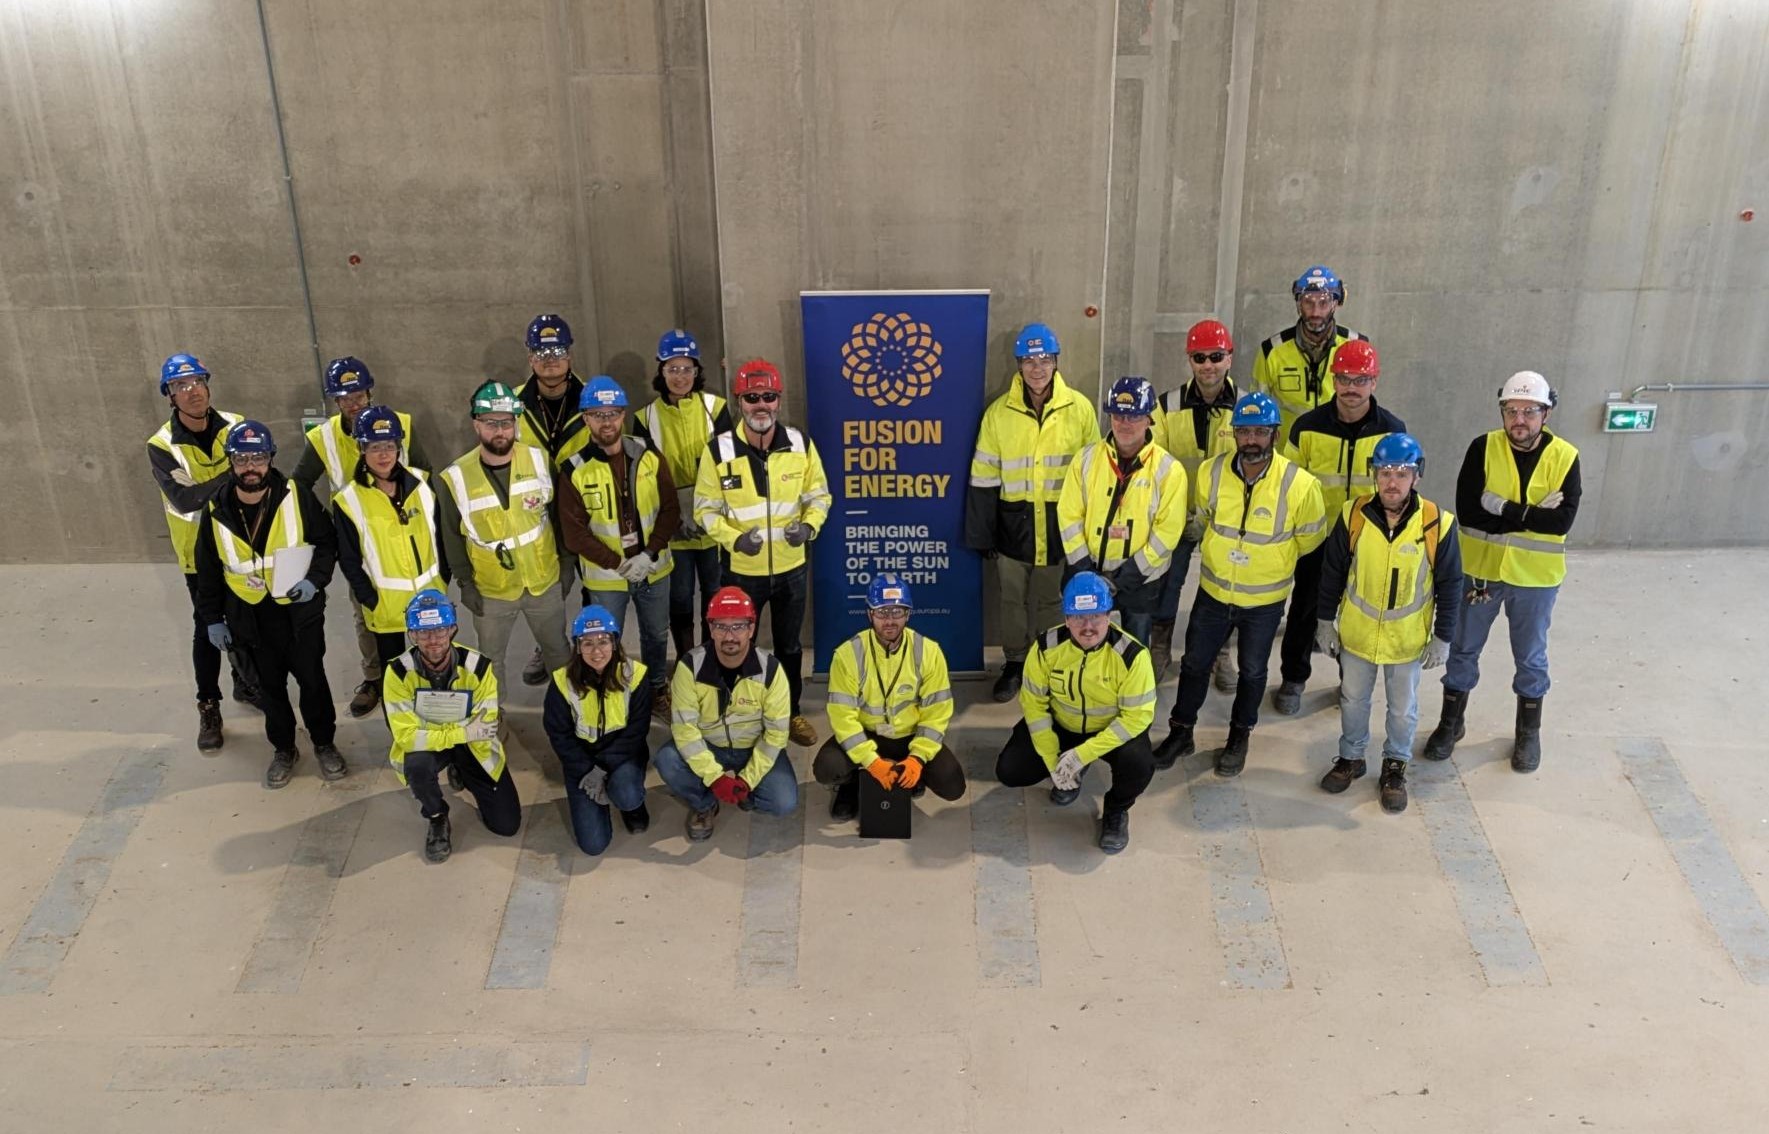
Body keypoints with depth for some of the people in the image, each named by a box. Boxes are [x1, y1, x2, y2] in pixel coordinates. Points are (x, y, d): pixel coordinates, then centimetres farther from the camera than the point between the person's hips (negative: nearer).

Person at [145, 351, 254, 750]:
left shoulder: (235, 426, -4)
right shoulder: (162, 446, -14)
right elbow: (184, 498, -25)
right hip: (201, 552, -3)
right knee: (208, 629, 4)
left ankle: (246, 683, 38)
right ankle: (209, 707, 17)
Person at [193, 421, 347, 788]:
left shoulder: (296, 497, -12)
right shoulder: (217, 512, -6)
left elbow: (327, 541, -2)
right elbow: (207, 571, 4)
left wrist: (315, 579, -17)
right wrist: (212, 618, 5)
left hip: (300, 610, -2)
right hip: (251, 616, 2)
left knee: (312, 679, 9)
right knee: (270, 685, 14)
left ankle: (324, 743, 29)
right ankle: (283, 748, 32)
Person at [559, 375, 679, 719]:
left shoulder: (649, 458, -7)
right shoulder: (575, 471, -14)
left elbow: (669, 510, -6)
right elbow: (575, 531, -14)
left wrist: (649, 554, -18)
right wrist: (617, 564, -20)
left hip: (653, 570, 3)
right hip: (604, 577, -2)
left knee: (657, 635, 22)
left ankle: (658, 689, 45)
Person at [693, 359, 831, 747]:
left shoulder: (801, 445, -6)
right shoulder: (718, 450, -13)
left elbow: (818, 494, 4)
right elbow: (705, 509, -7)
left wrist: (809, 525, -16)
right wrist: (733, 538, -23)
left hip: (791, 568, 2)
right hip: (741, 570, -2)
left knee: (789, 646, 19)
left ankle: (792, 713, 38)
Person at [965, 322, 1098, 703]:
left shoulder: (1079, 409, -3)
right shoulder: (998, 412, -2)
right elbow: (984, 478, 0)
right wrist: (982, 535, 0)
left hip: (1061, 524, 0)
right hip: (1013, 524, 1)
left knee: (1049, 600, 11)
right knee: (1012, 599, 10)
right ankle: (1014, 664, 26)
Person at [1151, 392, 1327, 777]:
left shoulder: (1300, 485, -23)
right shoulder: (1210, 473, -15)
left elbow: (1310, 537, -4)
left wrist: (1271, 559, 8)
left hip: (1265, 600, -2)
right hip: (1213, 591, 2)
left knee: (1252, 671, 18)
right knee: (1194, 663, 15)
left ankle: (1239, 737, 40)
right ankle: (1181, 732, 35)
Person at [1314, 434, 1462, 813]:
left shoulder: (1437, 524, -19)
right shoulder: (1353, 515, -15)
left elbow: (1450, 585, -7)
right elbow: (1332, 571, -2)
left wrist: (1443, 638, -4)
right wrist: (1325, 620, 2)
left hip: (1408, 639, -1)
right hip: (1356, 632, 1)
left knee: (1403, 707, 17)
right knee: (1352, 699, 19)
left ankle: (1395, 766, 38)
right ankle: (1350, 757, 41)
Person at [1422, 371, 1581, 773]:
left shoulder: (1565, 457, -9)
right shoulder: (1483, 448, -10)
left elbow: (1563, 519, -21)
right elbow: (1467, 510, -20)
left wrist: (1503, 509, -25)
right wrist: (1531, 515, -22)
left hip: (1536, 578, 0)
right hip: (1480, 569, 0)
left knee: (1531, 658, 16)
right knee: (1463, 649, 15)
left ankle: (1529, 731, 36)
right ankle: (1451, 722, 33)